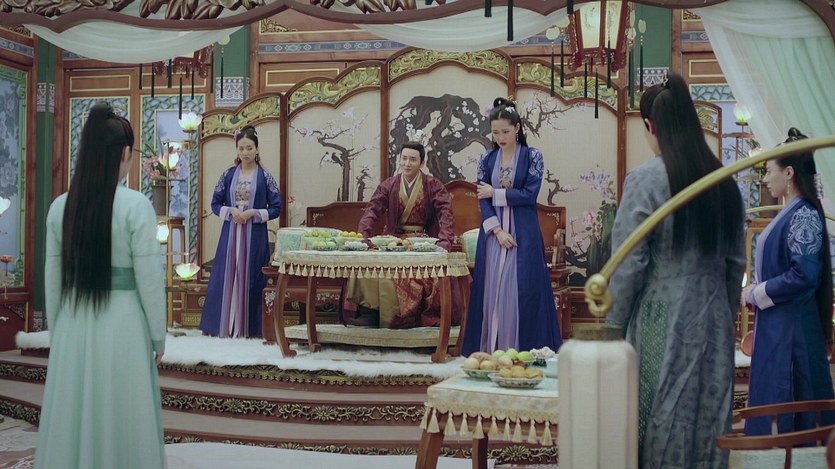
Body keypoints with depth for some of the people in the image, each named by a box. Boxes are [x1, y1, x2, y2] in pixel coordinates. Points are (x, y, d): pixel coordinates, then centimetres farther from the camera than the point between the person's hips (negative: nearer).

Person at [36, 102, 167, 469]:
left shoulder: (61, 206, -1)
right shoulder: (136, 205, -14)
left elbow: (53, 279, 5)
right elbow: (149, 280, -11)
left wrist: (55, 330, 17)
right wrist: (159, 337, 1)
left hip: (73, 323, 4)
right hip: (123, 323, -4)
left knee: (72, 417, 15)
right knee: (122, 417, 9)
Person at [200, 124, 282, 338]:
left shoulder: (265, 177, 0)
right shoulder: (228, 175, 6)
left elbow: (276, 209, 0)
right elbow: (215, 204, 9)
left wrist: (253, 213, -13)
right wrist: (231, 211, -10)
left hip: (255, 236, -2)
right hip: (230, 234, 2)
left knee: (252, 278, 1)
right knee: (226, 277, 2)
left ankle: (249, 327, 8)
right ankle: (223, 325, 9)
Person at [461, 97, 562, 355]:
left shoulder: (532, 156, -1)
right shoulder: (487, 159, 7)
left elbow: (529, 194, -10)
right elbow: (482, 200, 0)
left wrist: (495, 193, -5)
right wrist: (498, 230, -12)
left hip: (523, 234, -3)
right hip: (493, 232, 3)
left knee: (522, 290, -4)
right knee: (492, 288, 3)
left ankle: (521, 350, 3)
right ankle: (492, 349, 10)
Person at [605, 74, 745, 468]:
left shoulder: (645, 180, -14)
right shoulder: (723, 180, 3)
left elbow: (628, 263, -13)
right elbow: (736, 261, 9)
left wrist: (614, 322, -3)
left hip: (662, 320, -5)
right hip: (713, 319, 5)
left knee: (661, 422, 5)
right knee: (709, 417, 13)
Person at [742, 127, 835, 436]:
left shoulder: (804, 215, -15)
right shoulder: (791, 212, 13)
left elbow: (804, 275, -22)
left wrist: (756, 294, -13)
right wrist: (756, 292, 7)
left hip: (791, 328, -9)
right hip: (776, 324, 9)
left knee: (785, 400, -2)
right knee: (770, 395, 13)